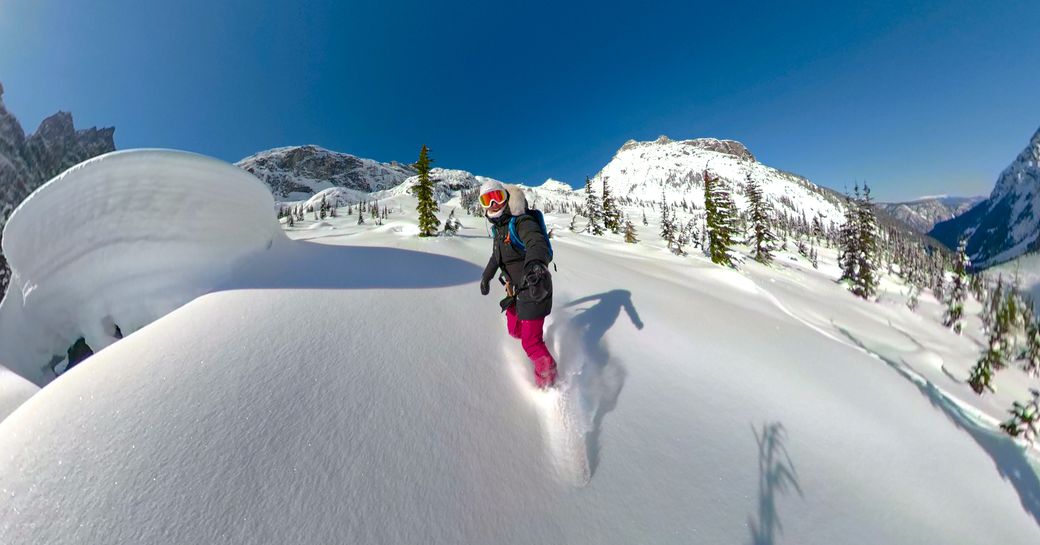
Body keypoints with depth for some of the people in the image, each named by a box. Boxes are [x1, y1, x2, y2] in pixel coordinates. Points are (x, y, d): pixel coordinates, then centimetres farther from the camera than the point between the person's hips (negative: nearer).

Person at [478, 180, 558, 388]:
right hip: (516, 289, 9)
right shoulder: (500, 227, 10)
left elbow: (538, 243, -40)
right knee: (514, 330, 20)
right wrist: (486, 276, 35)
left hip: (534, 289, -9)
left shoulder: (523, 222, -19)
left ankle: (549, 383, 19)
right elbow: (496, 255, 27)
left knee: (531, 343, -3)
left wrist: (535, 263, -61)